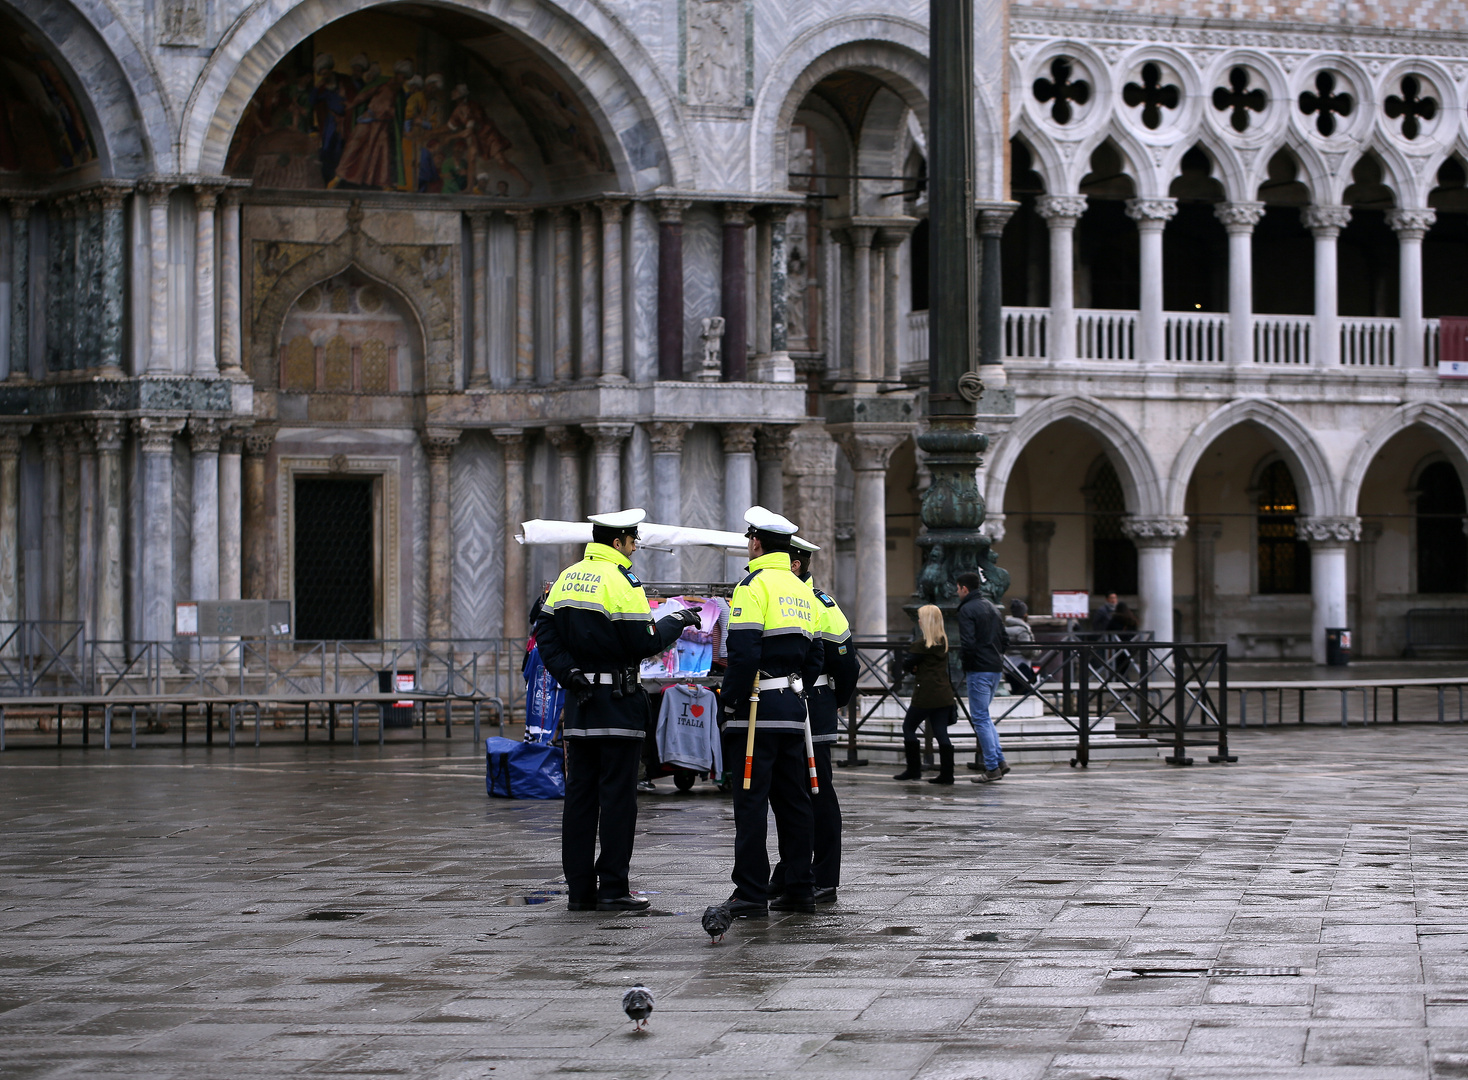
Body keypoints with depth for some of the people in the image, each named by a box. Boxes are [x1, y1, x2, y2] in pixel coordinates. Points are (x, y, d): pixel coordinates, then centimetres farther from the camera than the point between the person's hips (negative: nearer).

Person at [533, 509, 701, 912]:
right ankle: (612, 888, -4)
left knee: (580, 793, 9)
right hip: (618, 703, -7)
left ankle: (579, 887, 10)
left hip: (579, 700, 7)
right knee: (618, 794, -3)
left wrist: (568, 673, 2)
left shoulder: (567, 578, 11)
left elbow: (546, 633, 7)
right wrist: (675, 622, 0)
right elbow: (644, 643, -15)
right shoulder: (621, 580, -12)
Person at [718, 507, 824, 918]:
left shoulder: (753, 585, -9)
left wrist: (730, 704, -11)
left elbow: (743, 653, -17)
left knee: (751, 802, -7)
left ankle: (751, 894, -8)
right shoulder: (802, 591, 16)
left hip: (757, 713, -8)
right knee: (793, 801, 12)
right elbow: (816, 656, 19)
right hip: (792, 713, 8)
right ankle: (799, 888, 14)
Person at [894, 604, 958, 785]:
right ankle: (946, 773, 0)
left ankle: (914, 770, 8)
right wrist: (918, 667, 4)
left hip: (926, 694, -7)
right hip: (944, 693, 7)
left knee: (908, 727, 8)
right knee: (941, 733, 5)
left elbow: (906, 665, -11)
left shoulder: (922, 643, -14)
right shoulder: (943, 641, 9)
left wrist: (913, 667, 10)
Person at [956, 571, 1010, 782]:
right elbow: (1005, 639, 18)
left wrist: (962, 655, -2)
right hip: (996, 667, 8)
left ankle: (992, 768, -4)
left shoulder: (967, 609, -11)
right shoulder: (991, 607, 16)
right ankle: (999, 761, 11)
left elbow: (968, 643, -21)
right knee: (983, 716, 18)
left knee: (980, 717, -3)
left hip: (978, 670, -8)